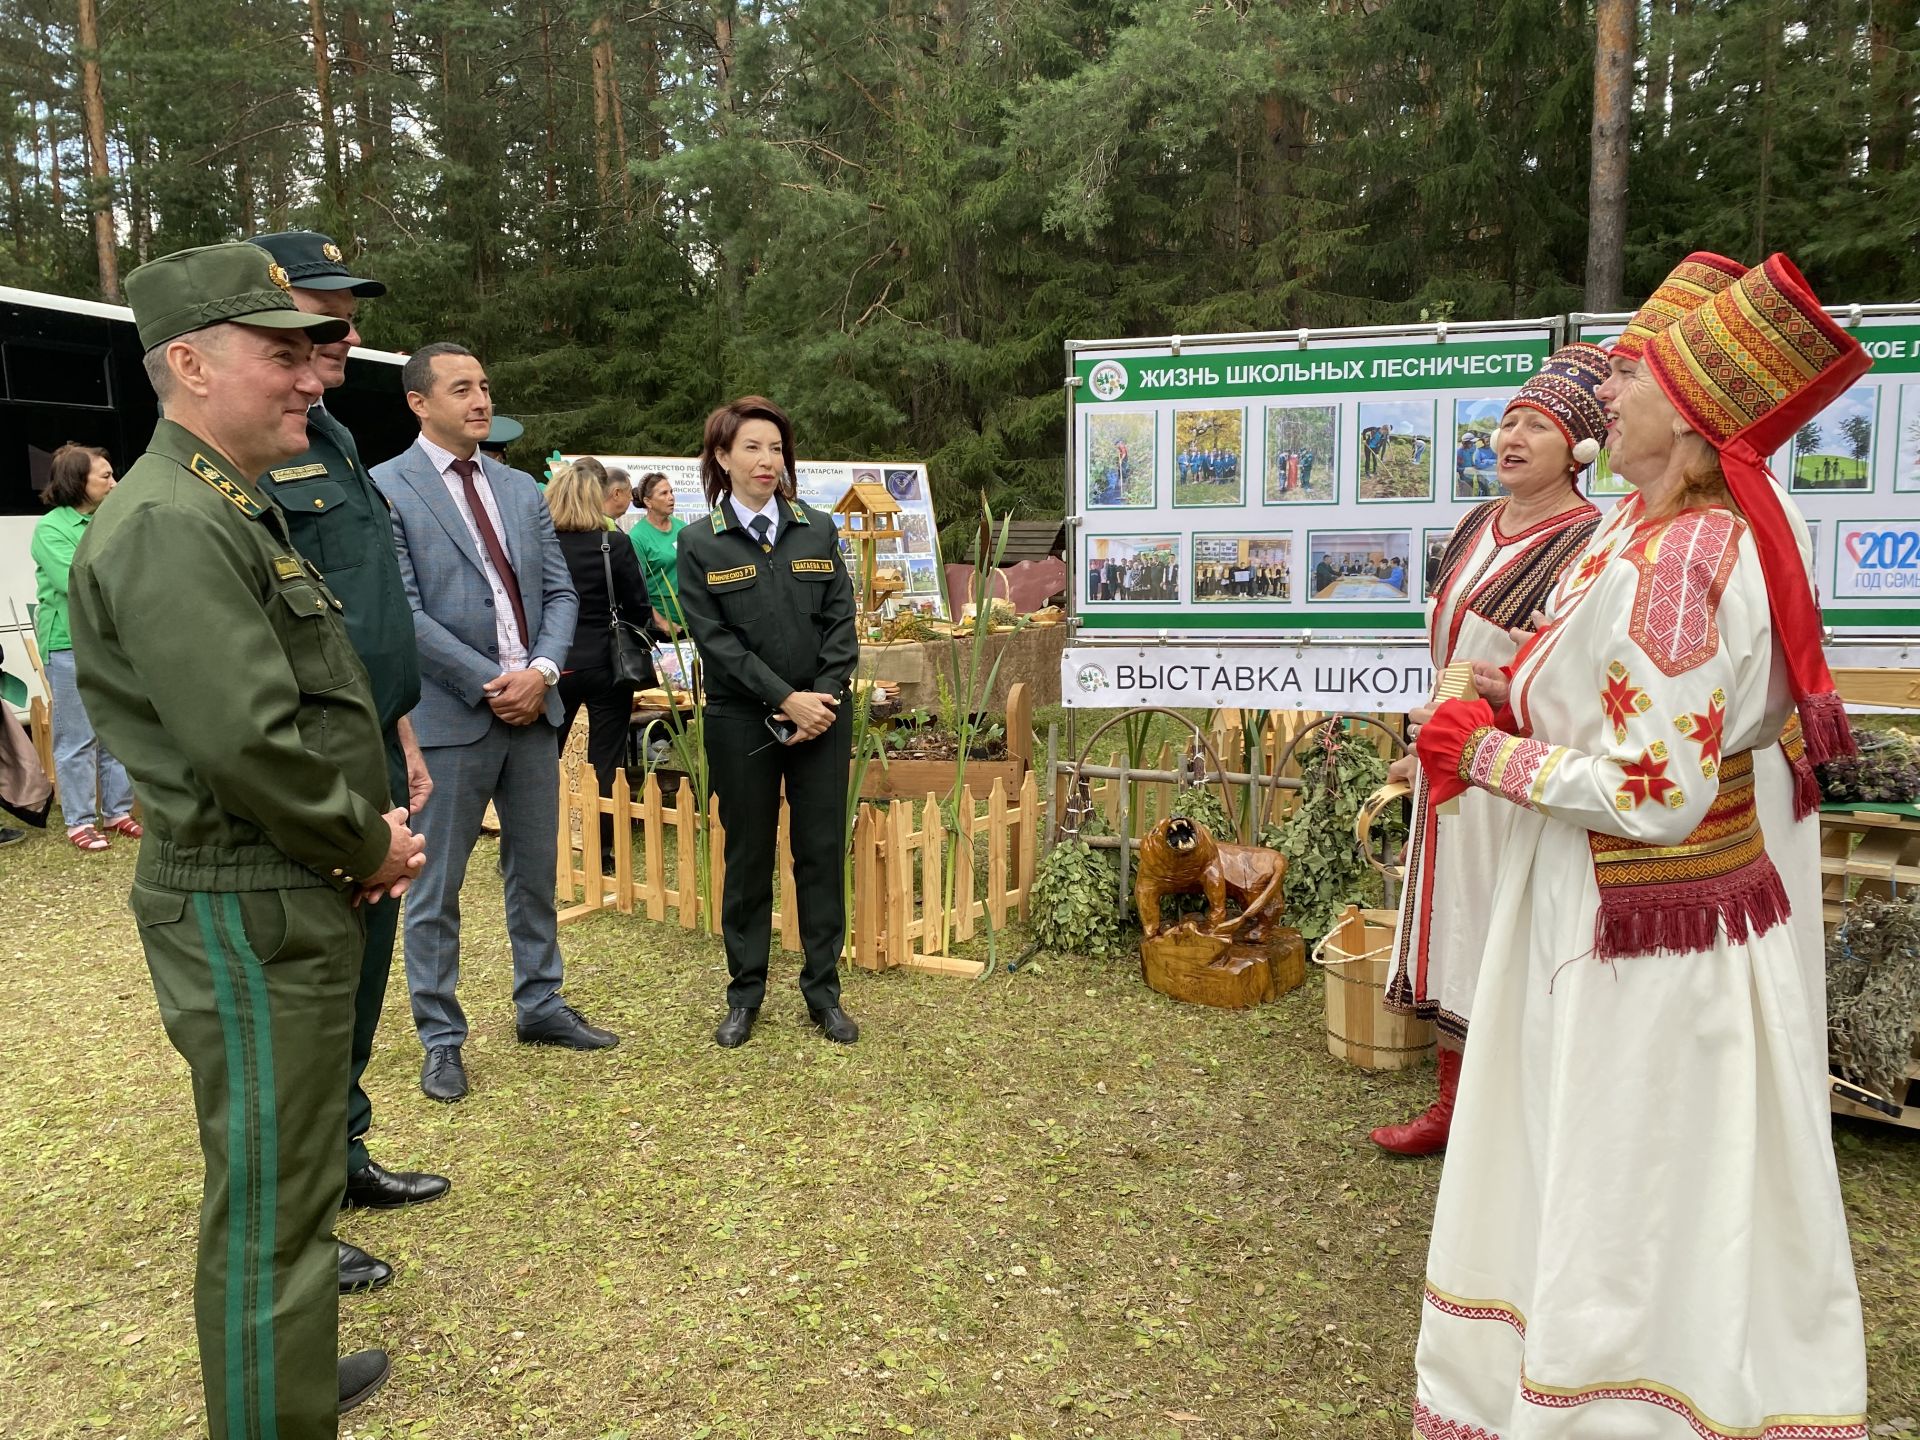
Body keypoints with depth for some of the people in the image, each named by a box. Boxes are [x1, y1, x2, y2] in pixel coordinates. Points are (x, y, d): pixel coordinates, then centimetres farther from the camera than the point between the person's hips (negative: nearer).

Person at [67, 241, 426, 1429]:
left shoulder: (238, 510, 14)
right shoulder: (170, 527, -19)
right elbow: (248, 744, -27)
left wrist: (370, 832, 6)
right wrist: (368, 847, -13)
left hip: (300, 896, 10)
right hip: (249, 916, -10)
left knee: (293, 1167, 23)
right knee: (271, 1201, 2)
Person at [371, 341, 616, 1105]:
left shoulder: (521, 489, 13)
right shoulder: (385, 488, -6)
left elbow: (560, 592, 9)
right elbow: (403, 610, -13)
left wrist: (541, 670, -9)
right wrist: (490, 683, -15)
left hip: (531, 706, 6)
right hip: (448, 715, -5)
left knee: (535, 871, 15)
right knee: (435, 888, 5)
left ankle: (540, 1006, 31)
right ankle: (441, 1038, 19)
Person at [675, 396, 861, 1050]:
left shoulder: (818, 529, 6)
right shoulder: (699, 542, -1)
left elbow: (841, 622, 3)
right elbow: (714, 638, -8)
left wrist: (823, 697, -11)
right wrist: (785, 699, -14)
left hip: (821, 716, 2)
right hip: (742, 721, -2)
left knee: (822, 852, 5)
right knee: (748, 856, 7)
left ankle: (824, 990, 18)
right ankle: (745, 994, 21)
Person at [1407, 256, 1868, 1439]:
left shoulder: (1670, 565, -25)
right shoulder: (1725, 539, 5)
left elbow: (1657, 795, -27)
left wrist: (1489, 753, -15)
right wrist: (1511, 720, 4)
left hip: (1643, 948, -10)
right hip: (1698, 910, 10)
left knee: (1632, 1219, 8)